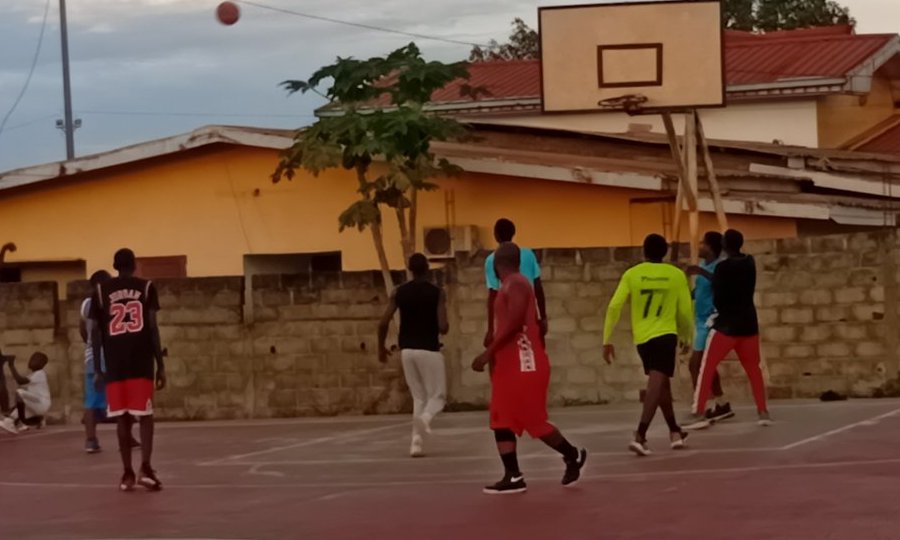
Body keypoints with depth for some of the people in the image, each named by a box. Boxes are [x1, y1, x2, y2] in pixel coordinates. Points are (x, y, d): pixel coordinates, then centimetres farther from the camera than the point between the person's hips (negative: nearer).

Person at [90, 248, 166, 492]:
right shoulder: (146, 287, 4)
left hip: (115, 363, 2)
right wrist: (161, 364, 0)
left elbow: (96, 331, 5)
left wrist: (97, 369, 8)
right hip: (141, 361, -1)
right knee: (145, 415, 3)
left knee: (123, 418, 7)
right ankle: (145, 468, -13)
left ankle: (127, 474, 6)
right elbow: (152, 328, -3)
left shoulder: (101, 291, 8)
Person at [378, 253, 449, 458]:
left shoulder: (398, 292, 2)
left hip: (407, 349, 3)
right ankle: (424, 418, -27)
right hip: (429, 349, -3)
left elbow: (384, 323, -2)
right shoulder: (437, 292, -6)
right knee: (437, 395, 8)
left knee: (419, 397, 16)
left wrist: (381, 347, 12)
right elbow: (443, 327, -13)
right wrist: (445, 327, 11)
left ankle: (417, 442, 3)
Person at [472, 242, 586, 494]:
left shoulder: (516, 284, -14)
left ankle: (573, 456, 16)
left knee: (534, 422, -2)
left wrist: (489, 353, -24)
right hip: (510, 365, 10)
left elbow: (514, 323, -24)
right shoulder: (509, 286, 17)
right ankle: (513, 477, 1)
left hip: (524, 366, -10)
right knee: (501, 421, 3)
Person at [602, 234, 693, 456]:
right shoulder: (676, 275, -1)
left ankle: (675, 432, 34)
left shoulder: (632, 274, 0)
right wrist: (686, 337, 21)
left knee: (660, 383, 21)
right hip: (665, 335, -3)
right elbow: (685, 312, 3)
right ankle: (640, 436, -29)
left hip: (642, 338, 3)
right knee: (657, 384, -12)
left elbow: (614, 307, -6)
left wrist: (607, 340, 0)